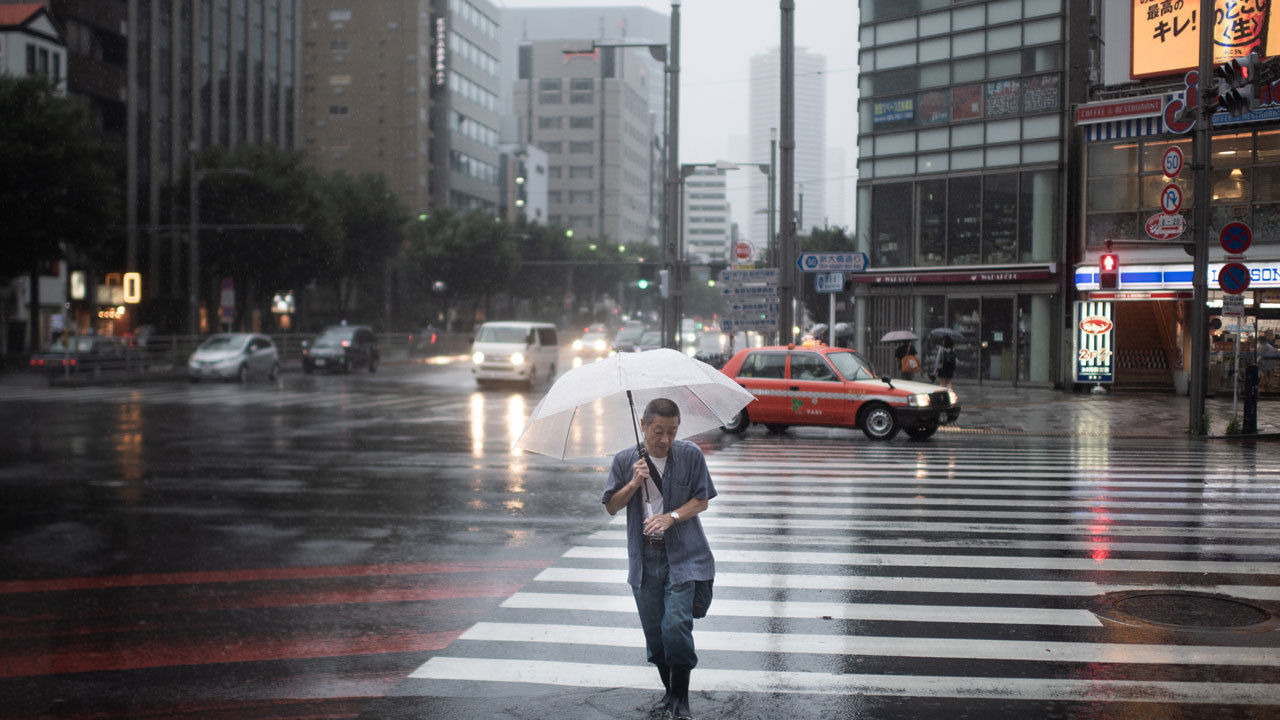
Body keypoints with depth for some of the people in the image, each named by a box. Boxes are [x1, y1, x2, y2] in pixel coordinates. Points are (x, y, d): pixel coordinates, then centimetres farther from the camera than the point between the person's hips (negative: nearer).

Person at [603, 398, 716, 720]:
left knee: (676, 624, -15)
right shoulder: (625, 460, 2)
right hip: (644, 557, 3)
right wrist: (634, 483, -12)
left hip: (682, 555, -3)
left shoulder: (690, 455, -4)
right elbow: (611, 506, 5)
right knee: (653, 630, 7)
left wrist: (672, 516, -16)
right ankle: (669, 691, 25)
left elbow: (702, 500, 0)